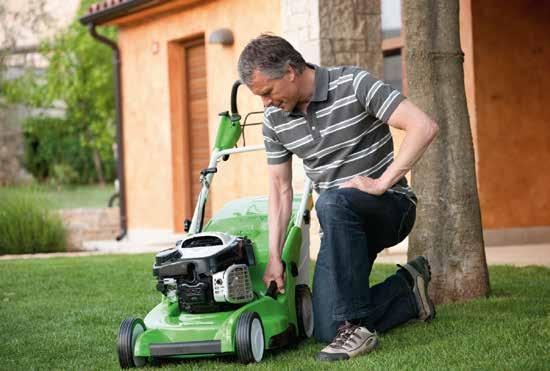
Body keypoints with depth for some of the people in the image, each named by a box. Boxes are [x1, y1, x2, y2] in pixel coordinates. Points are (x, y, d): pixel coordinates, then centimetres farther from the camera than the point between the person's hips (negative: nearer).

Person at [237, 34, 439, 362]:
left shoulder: (353, 85, -16)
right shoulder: (275, 119, 1)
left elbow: (424, 126, -23)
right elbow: (280, 188, 8)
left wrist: (382, 183, -25)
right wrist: (275, 257, 2)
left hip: (391, 205, -6)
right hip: (343, 223, 6)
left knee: (332, 203, -40)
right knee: (327, 331, -8)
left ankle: (357, 327, -31)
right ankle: (407, 292, 18)